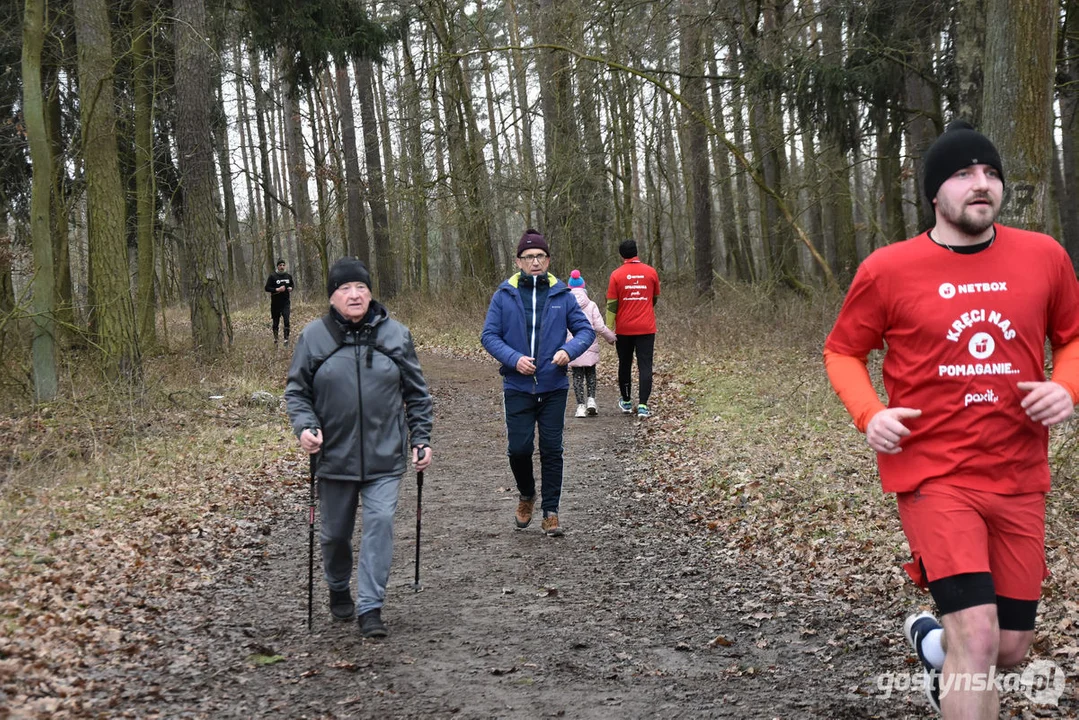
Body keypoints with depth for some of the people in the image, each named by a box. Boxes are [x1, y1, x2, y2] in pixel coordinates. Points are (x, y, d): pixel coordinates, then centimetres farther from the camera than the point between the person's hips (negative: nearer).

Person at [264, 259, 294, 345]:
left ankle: (286, 339, -11)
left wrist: (291, 288, 2)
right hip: (276, 303, -2)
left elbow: (291, 285, 25)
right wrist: (277, 289, -19)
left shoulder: (288, 276, 9)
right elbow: (267, 288, -7)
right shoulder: (272, 276, -4)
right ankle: (275, 339, 24)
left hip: (286, 303, 2)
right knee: (276, 322, 8)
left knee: (286, 320, -13)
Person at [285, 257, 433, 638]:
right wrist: (305, 426, -12)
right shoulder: (314, 336, -1)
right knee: (335, 532, 12)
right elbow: (296, 391, 5)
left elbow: (416, 393, 8)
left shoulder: (395, 334, 1)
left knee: (380, 523, -11)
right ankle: (339, 591, 38)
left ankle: (371, 607, -3)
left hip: (384, 457, 0)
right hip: (334, 457, 1)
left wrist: (421, 438, 4)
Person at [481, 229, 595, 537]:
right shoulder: (504, 295, -1)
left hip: (554, 387, 1)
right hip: (518, 387, 0)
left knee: (552, 450, 4)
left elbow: (585, 329, 5)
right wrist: (514, 359, -17)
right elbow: (488, 335, -1)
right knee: (519, 448, -2)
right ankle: (526, 495, 26)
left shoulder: (562, 295, 2)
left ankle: (550, 512, 14)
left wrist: (569, 350, -16)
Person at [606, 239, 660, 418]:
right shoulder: (651, 272, 0)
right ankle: (642, 405, -11)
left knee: (625, 365, 15)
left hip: (624, 329, 0)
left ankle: (626, 402, 24)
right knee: (645, 366, -1)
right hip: (646, 328, 0)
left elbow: (612, 304, -6)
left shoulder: (616, 275, -5)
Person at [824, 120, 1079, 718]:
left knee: (1010, 650, 12)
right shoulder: (887, 270, -5)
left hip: (1019, 480, 4)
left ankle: (932, 637, 45)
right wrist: (869, 414, -11)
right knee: (977, 635, -18)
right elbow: (842, 352, 7)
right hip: (933, 474, -4)